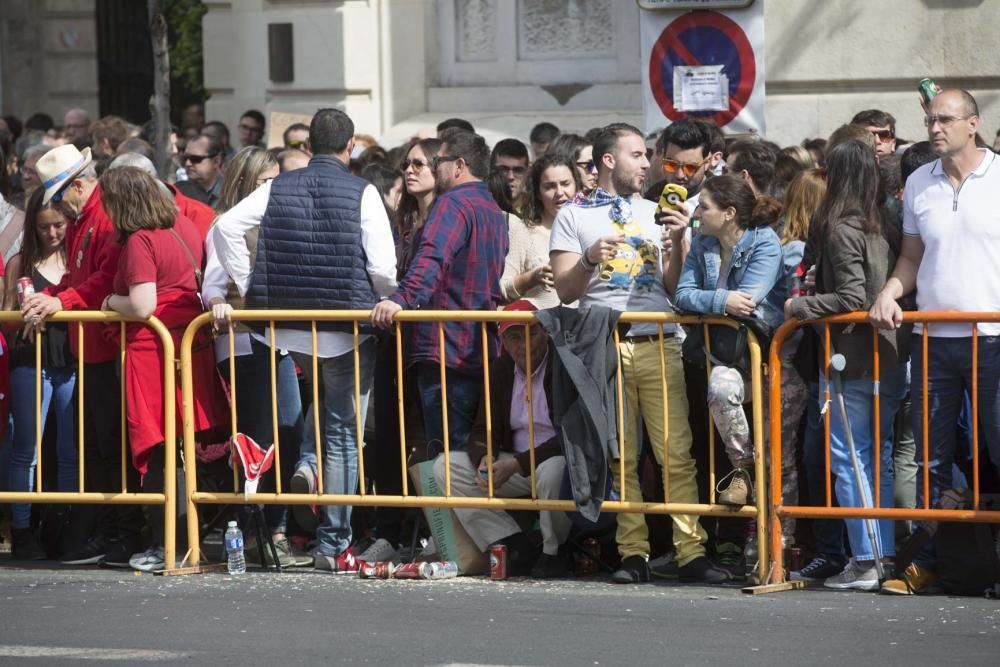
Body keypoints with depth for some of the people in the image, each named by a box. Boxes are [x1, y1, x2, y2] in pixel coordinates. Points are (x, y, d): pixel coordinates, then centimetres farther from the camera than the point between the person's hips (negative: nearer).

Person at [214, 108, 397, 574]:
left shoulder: (278, 188, 4)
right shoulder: (361, 194, -7)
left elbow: (225, 227, -4)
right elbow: (382, 266, -15)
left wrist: (250, 288, 3)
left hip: (289, 325, 4)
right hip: (346, 330, -4)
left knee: (324, 394, 32)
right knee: (343, 434, 4)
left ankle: (307, 464, 5)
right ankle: (333, 547, 4)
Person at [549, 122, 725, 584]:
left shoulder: (654, 213, 19)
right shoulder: (574, 216, 9)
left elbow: (673, 289, 14)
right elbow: (566, 290, 2)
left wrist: (675, 244, -1)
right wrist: (589, 259, -16)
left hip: (658, 345, 2)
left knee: (677, 452, -7)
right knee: (619, 457, -2)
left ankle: (691, 552, -10)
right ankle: (633, 554, 1)